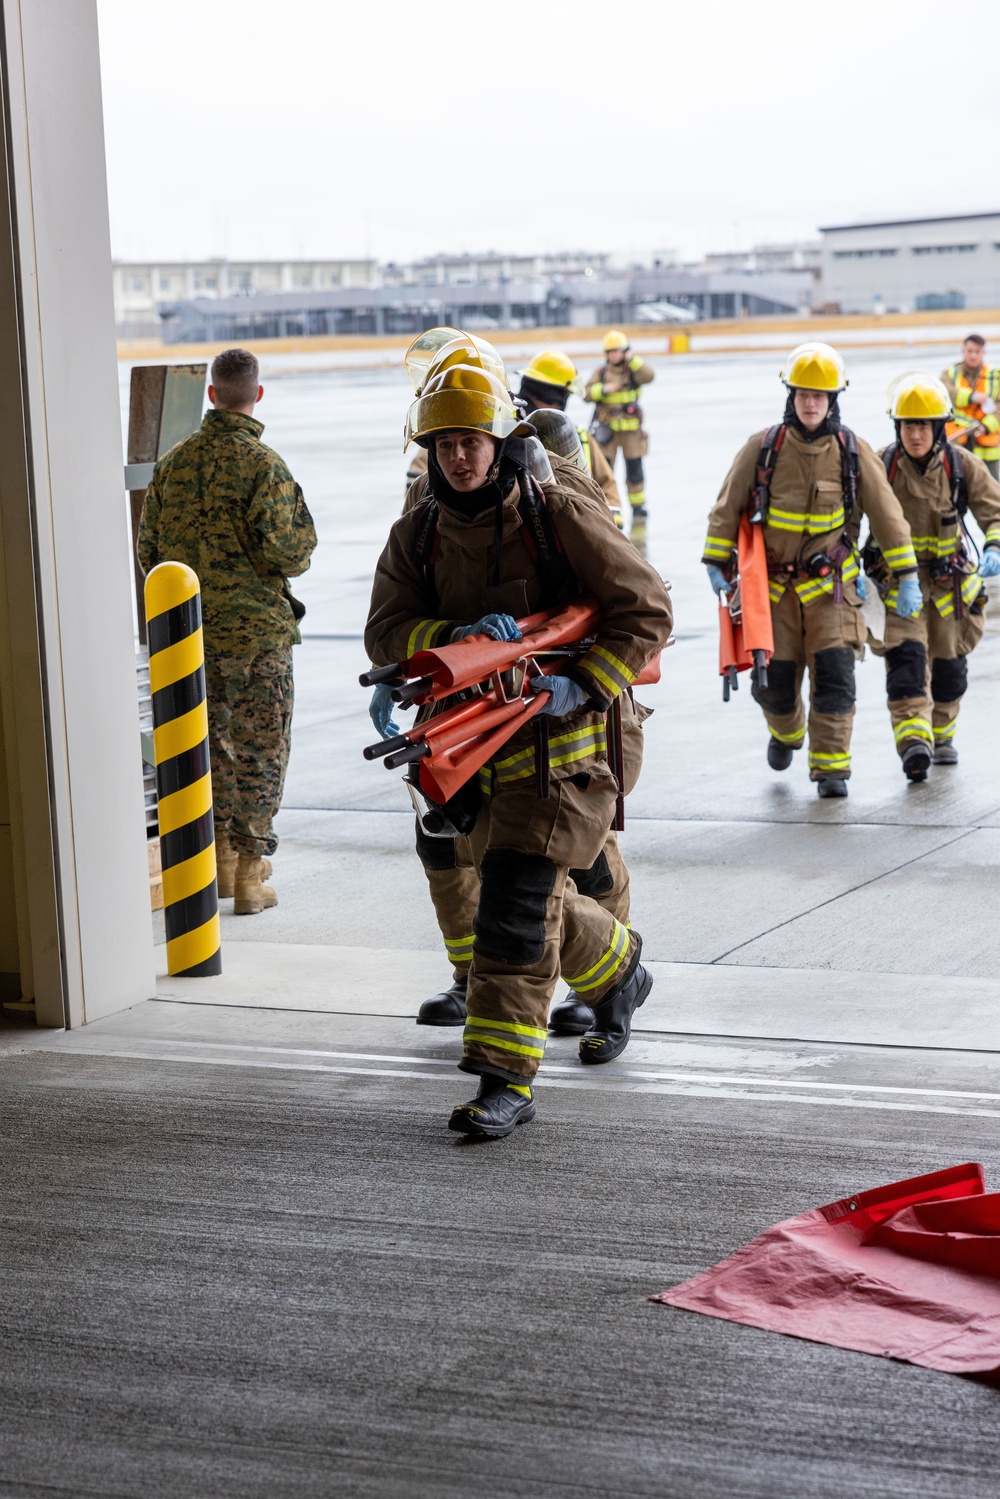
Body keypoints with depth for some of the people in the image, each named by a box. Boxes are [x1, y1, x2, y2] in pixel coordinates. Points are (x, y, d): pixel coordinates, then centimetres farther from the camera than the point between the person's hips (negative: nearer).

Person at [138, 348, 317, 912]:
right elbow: (287, 552, -17)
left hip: (190, 632, 5)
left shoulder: (173, 462, 4)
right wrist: (303, 540, 5)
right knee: (260, 749, 2)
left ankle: (223, 855, 25)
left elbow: (149, 546, 10)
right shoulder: (262, 464, -14)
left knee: (211, 740, 18)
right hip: (256, 631, -5)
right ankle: (250, 870, 2)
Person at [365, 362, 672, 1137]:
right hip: (479, 742, 6)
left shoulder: (559, 516, -10)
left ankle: (507, 1079, -12)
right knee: (540, 898, 19)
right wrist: (456, 636, -24)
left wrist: (584, 684, -19)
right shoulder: (418, 535, 4)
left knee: (517, 905, -15)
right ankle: (619, 971, 49)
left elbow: (647, 610, -8)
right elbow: (386, 632, -5)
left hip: (560, 737, -6)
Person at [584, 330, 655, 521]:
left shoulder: (632, 371, 0)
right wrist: (604, 389, -17)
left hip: (630, 427, -1)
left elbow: (648, 376, -20)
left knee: (634, 467, 6)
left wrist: (633, 360, -22)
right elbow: (587, 394, -2)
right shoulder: (601, 373, 3)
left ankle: (638, 505, 20)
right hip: (606, 427, 1)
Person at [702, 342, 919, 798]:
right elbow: (727, 508, 3)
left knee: (834, 673, -12)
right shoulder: (762, 448, -6)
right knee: (773, 680, 4)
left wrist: (906, 577, -1)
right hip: (773, 584, 0)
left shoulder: (853, 452, -4)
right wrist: (716, 563, 0)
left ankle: (830, 766, -4)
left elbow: (887, 516, 1)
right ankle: (786, 731, 38)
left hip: (830, 584, 0)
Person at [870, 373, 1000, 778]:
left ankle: (941, 735, 37)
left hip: (950, 580, 2)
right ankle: (914, 742, -31)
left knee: (949, 666, 13)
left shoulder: (963, 466, -9)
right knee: (906, 656, -21)